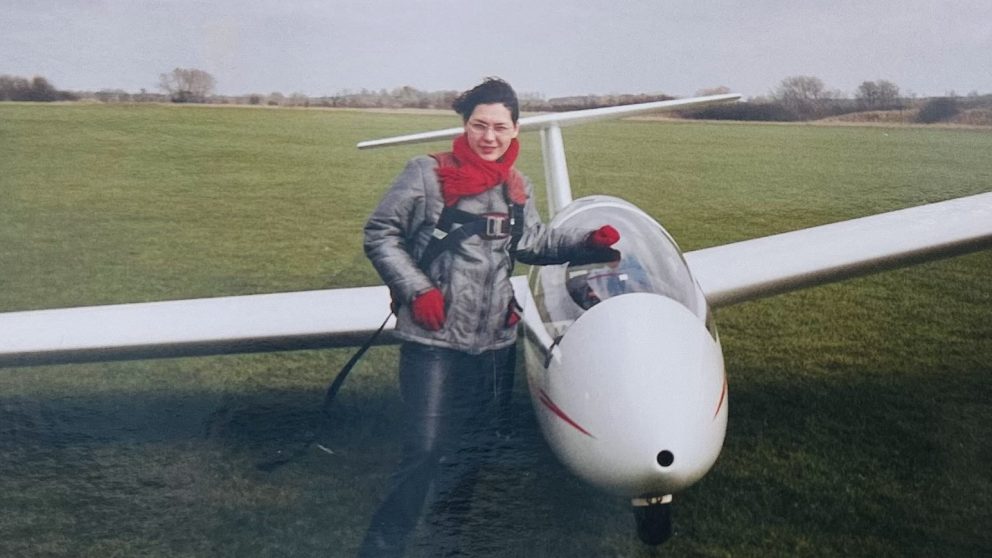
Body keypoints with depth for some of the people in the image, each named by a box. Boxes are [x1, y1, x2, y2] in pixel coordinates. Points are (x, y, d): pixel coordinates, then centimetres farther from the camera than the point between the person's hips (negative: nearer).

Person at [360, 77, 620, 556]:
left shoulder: (516, 188, 9)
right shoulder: (428, 174, -8)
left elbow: (533, 243, 20)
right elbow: (380, 234, -5)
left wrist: (587, 243, 7)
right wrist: (416, 289, -14)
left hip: (496, 342, 6)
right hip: (434, 341, -6)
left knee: (473, 451, 16)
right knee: (425, 452, -9)